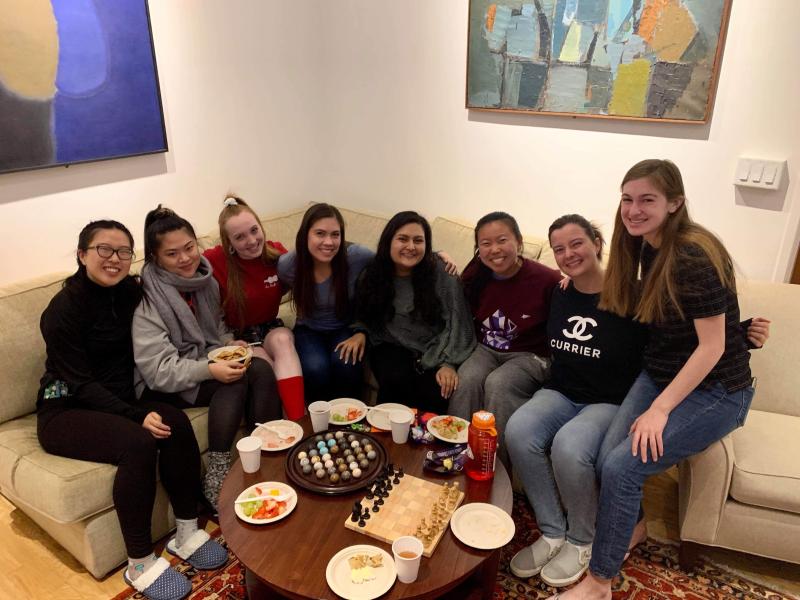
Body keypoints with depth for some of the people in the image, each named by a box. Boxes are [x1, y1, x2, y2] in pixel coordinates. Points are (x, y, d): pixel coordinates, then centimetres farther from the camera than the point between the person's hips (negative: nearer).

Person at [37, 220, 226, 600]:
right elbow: (81, 384, -18)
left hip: (119, 399, 5)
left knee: (176, 423, -23)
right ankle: (140, 564, -17)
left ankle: (187, 533, -11)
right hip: (64, 412, -5)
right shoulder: (64, 309, -16)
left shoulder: (131, 292, 1)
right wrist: (136, 415, -28)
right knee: (138, 442, -31)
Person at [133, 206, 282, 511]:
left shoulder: (204, 279, 3)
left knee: (261, 369, -21)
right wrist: (211, 370, -33)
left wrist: (230, 343, -3)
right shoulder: (148, 301, -18)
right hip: (163, 389, -6)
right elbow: (158, 371, -22)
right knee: (237, 379, -29)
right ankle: (215, 482, -23)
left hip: (206, 367, 6)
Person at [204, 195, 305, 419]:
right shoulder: (215, 260, -17)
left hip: (271, 327, 2)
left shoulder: (277, 253, -5)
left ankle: (299, 421, -40)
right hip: (236, 335, -2)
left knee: (282, 340, -32)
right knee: (265, 366, -32)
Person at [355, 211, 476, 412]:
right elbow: (362, 316, 10)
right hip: (392, 348, 1)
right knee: (396, 379, -31)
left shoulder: (442, 273, -10)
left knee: (437, 392, -28)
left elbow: (456, 321, -10)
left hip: (433, 350, -1)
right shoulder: (372, 275, -2)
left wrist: (448, 363, -18)